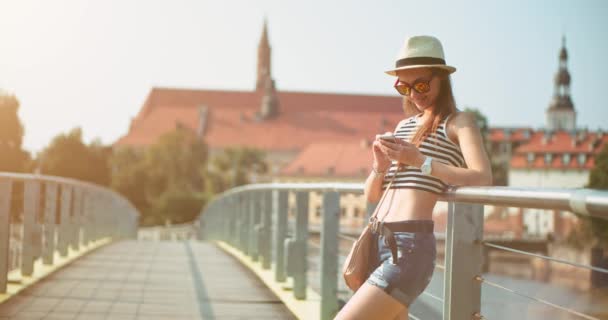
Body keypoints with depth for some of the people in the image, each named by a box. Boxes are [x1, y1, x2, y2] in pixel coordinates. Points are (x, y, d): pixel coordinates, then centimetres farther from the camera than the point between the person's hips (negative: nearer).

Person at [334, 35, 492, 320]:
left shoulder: (458, 122, 1)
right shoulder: (403, 126, 19)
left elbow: (482, 178, -18)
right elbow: (372, 196, 18)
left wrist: (420, 161, -20)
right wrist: (380, 167, -3)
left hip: (409, 245, -8)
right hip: (378, 242, 8)